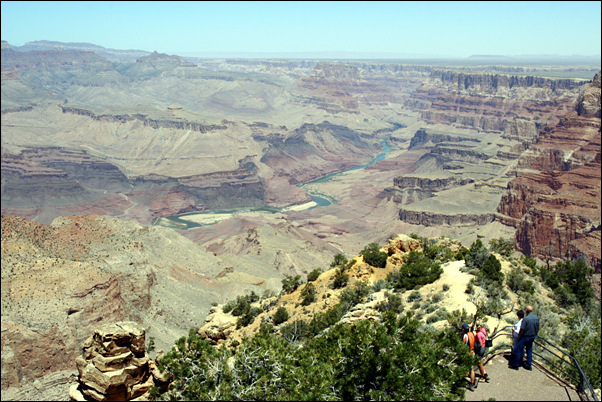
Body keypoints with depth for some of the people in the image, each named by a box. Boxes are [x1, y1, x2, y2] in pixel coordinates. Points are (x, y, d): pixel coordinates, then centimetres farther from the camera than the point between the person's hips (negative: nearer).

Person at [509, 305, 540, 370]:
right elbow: (538, 328, 9)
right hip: (533, 337, 7)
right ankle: (528, 365, 25)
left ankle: (515, 365, 9)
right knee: (529, 350, 20)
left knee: (517, 350, 3)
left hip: (525, 337, -7)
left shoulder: (525, 319, -23)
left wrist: (518, 338, -7)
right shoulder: (537, 318, -2)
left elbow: (522, 330, -19)